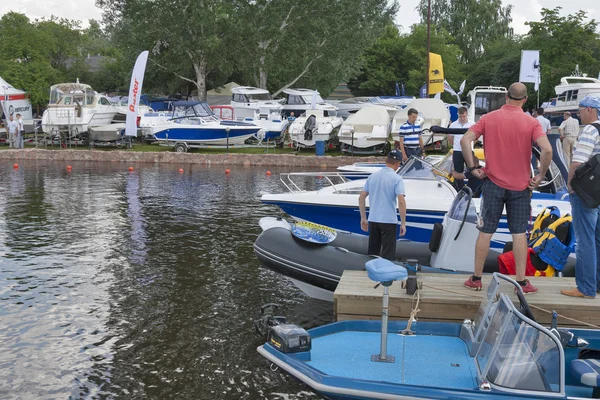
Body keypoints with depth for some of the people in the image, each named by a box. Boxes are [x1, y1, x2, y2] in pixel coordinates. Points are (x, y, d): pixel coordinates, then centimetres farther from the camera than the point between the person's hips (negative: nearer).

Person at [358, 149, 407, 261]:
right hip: (389, 221, -5)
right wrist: (403, 223, -12)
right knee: (387, 256, 0)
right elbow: (401, 202, -18)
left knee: (373, 253, 14)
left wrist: (363, 218, 14)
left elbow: (361, 198, 8)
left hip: (373, 220, 5)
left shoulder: (373, 176, 7)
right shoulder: (397, 178, -9)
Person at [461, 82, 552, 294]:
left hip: (493, 183, 1)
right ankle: (521, 282, 11)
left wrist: (473, 168, -6)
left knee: (485, 232, 8)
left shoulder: (489, 118, -2)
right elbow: (547, 150, -19)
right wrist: (540, 176, -8)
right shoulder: (531, 122, -6)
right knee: (519, 233, 7)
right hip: (520, 186, -1)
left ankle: (476, 279, 14)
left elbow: (465, 140, -11)